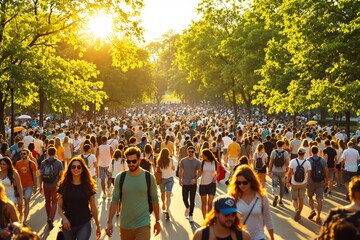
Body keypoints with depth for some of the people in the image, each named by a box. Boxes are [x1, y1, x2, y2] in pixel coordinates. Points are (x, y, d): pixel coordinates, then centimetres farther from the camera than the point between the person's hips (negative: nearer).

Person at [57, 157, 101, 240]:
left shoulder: (88, 186, -1)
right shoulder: (64, 185, -1)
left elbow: (93, 207, 4)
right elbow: (59, 206, 2)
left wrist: (98, 226, 8)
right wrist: (64, 218, -17)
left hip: (84, 225, -1)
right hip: (68, 225, 2)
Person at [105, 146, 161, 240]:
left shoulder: (149, 177, -5)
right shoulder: (120, 178, -3)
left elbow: (154, 200, 3)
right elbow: (115, 200, 1)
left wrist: (157, 221, 7)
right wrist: (109, 222, -3)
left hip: (143, 225, -2)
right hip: (125, 225, 2)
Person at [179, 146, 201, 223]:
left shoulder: (197, 162, -4)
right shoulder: (183, 161, -1)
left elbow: (199, 172, -1)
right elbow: (180, 171, 8)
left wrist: (195, 179, -16)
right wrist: (180, 180, 4)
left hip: (193, 183, -1)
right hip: (185, 183, 1)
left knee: (192, 200, 2)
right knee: (184, 198, 7)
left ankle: (190, 216, 13)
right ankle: (187, 208, 40)